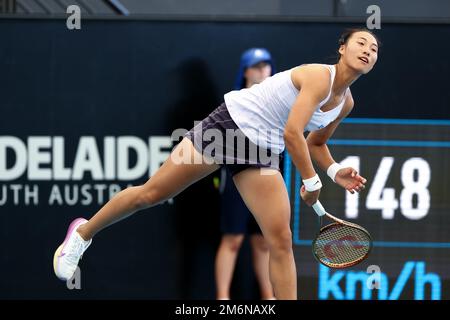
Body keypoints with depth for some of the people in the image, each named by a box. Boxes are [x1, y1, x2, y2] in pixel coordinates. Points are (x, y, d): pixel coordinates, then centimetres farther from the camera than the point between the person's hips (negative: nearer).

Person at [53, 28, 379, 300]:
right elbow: (293, 134, -26)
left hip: (262, 153, 7)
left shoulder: (345, 104, 5)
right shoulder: (319, 77, -21)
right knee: (149, 194, 0)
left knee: (281, 240, -7)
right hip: (229, 123, -7)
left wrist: (335, 171, 2)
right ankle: (83, 233, 26)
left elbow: (315, 142, 21)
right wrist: (312, 181, -15)